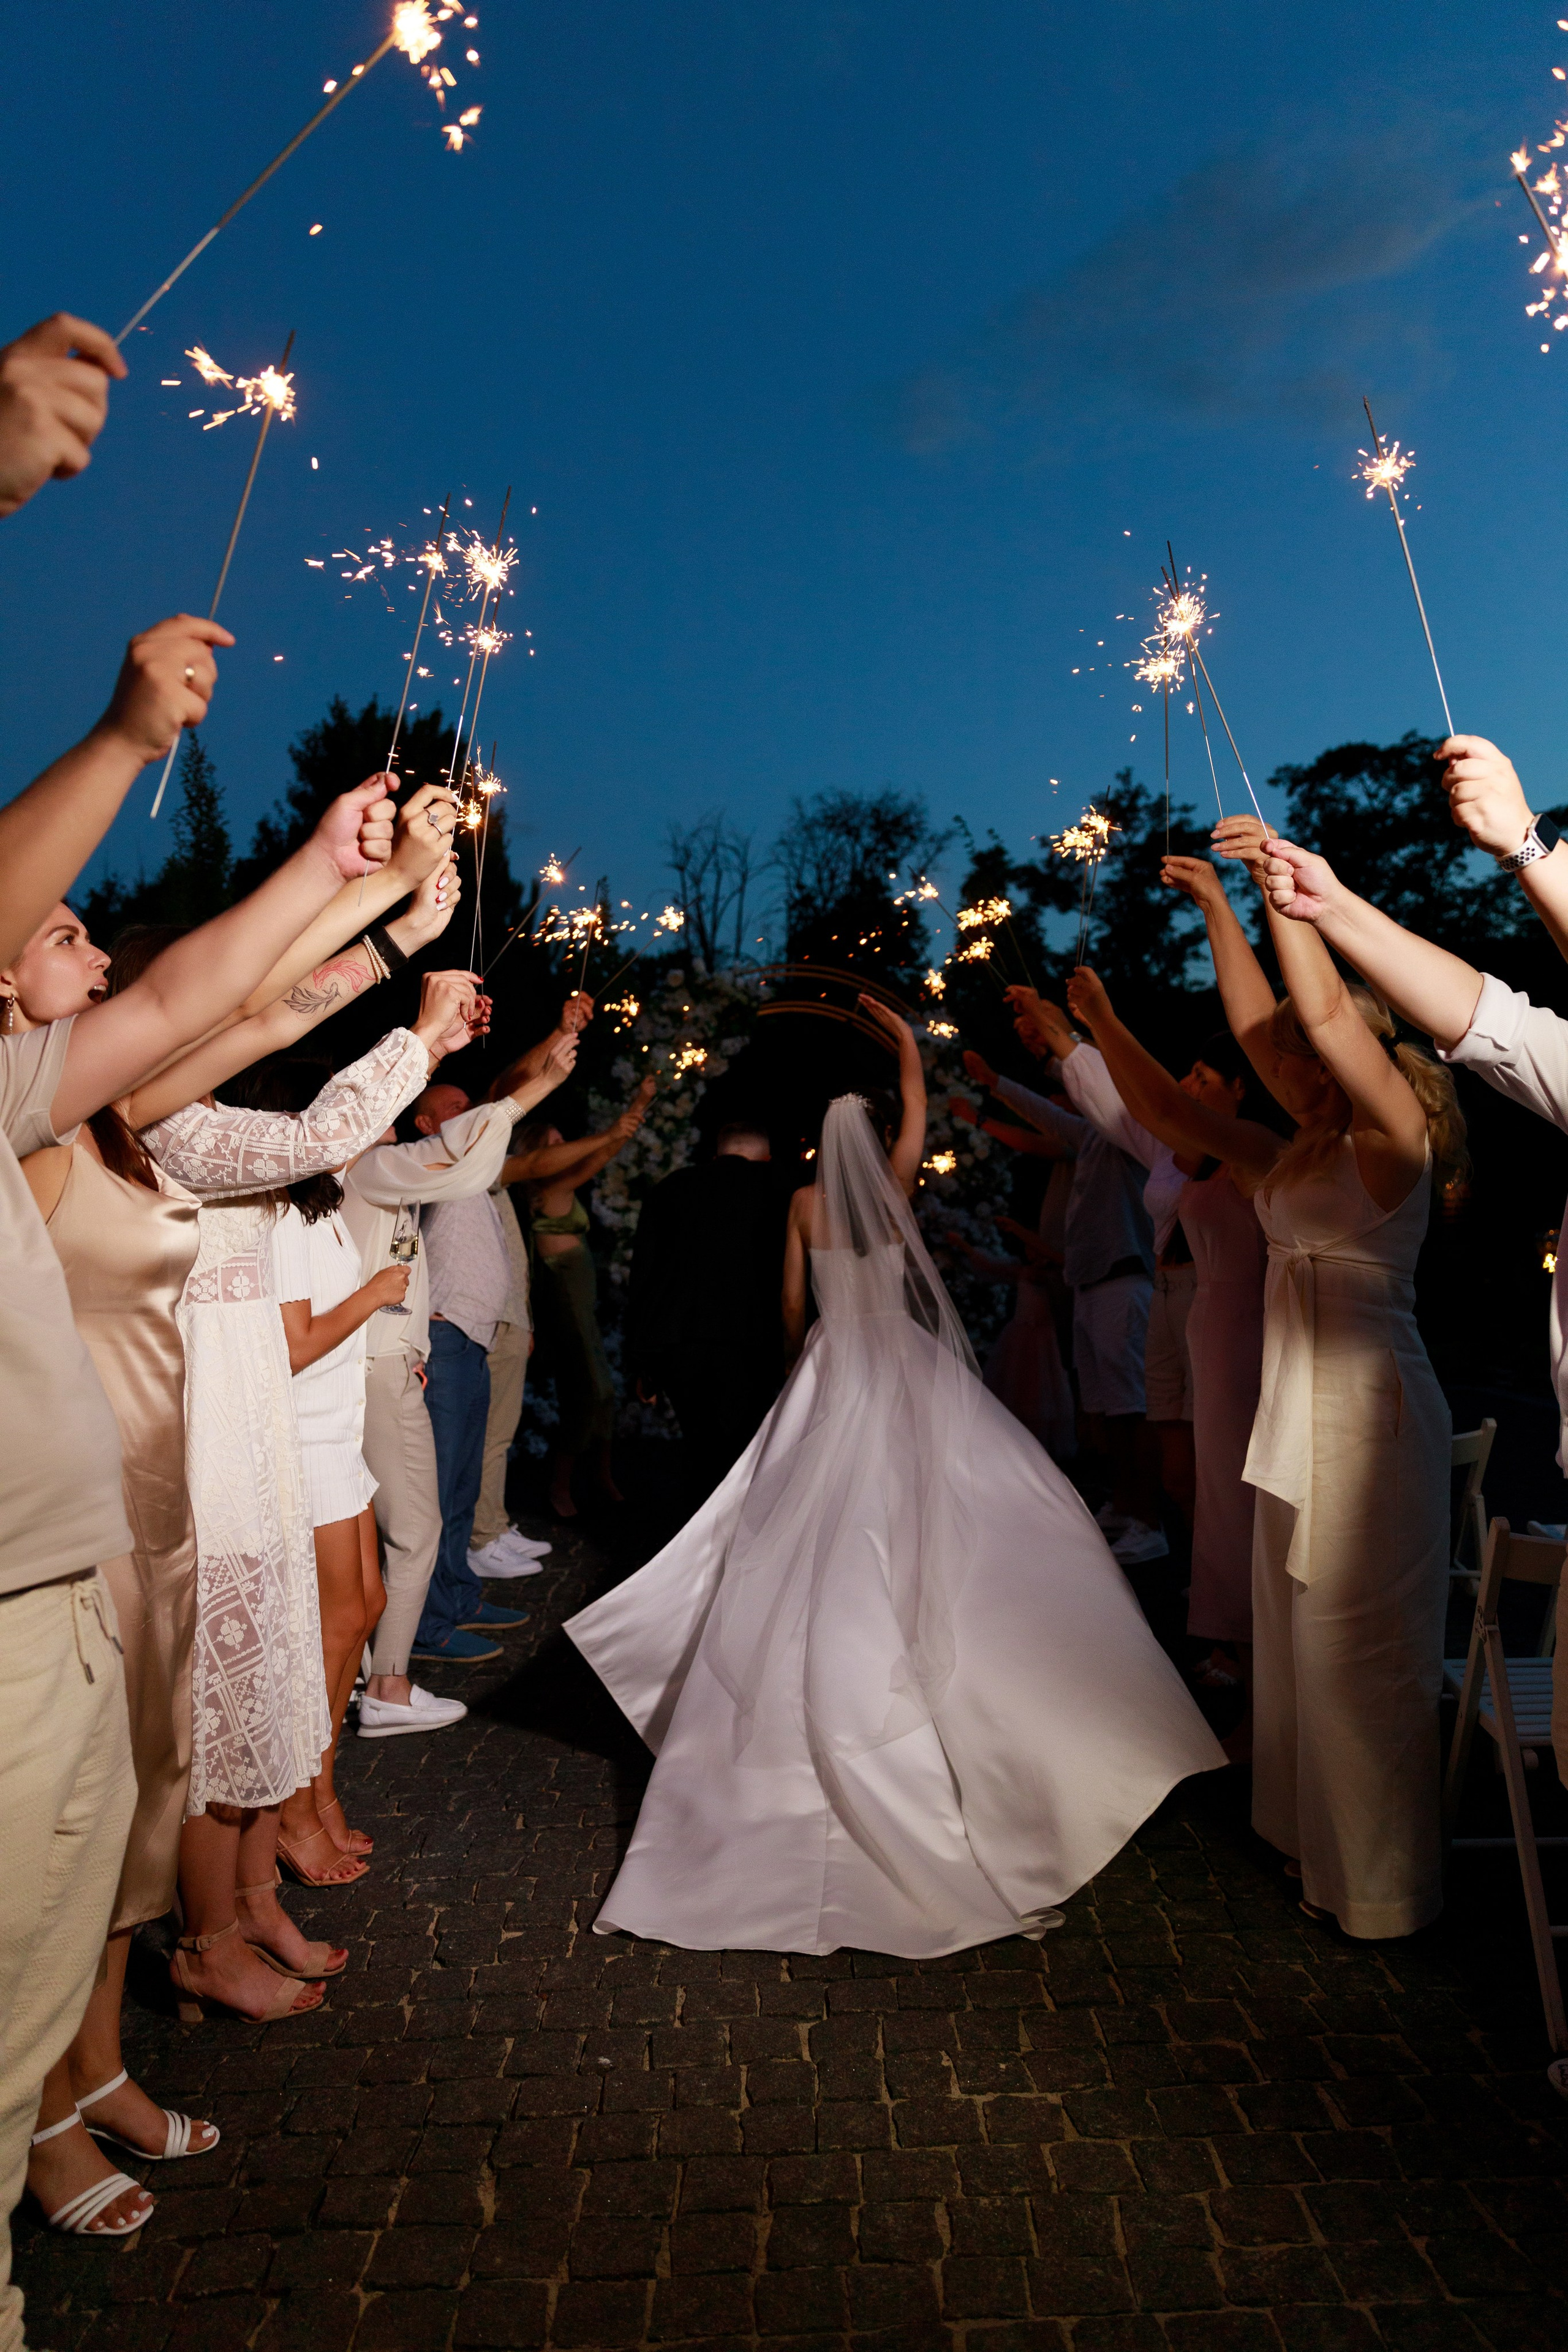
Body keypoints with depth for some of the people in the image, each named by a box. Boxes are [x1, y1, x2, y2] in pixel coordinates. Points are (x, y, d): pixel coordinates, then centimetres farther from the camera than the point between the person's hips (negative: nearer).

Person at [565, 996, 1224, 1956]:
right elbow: (918, 1083, 6)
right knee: (905, 1535, 2)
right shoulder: (894, 1184, -4)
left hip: (827, 1372, 3)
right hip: (900, 1367, -3)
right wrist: (896, 1027, 20)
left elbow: (792, 1302, 9)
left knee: (819, 1541, 8)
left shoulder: (806, 1202, 3)